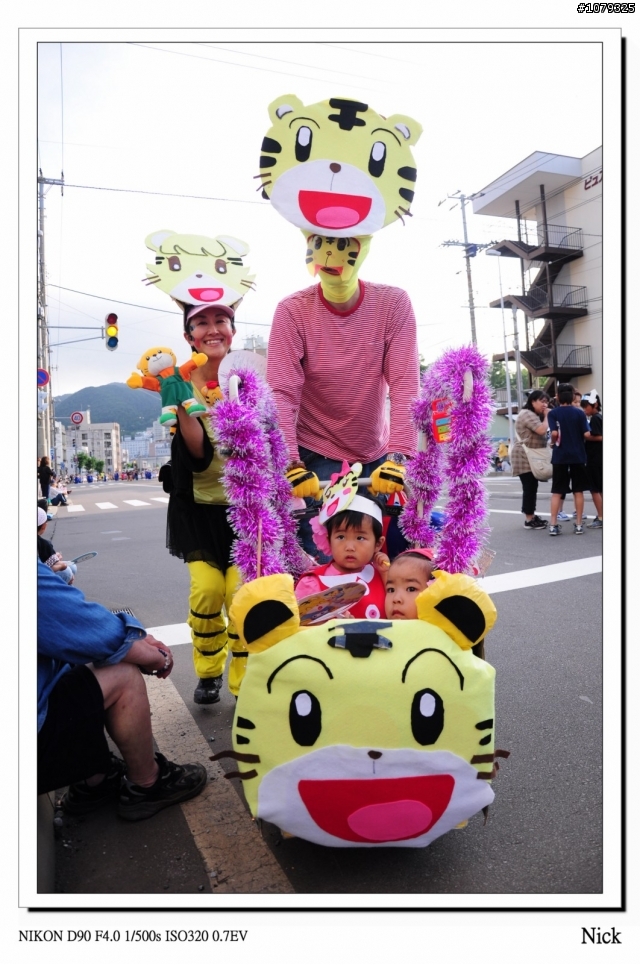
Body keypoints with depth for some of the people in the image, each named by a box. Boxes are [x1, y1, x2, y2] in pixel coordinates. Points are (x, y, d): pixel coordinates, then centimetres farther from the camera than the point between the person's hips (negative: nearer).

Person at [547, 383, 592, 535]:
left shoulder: (553, 413, -4)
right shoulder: (579, 413, -1)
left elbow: (554, 433, -15)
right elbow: (587, 434, -7)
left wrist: (553, 442, 5)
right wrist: (579, 437, 15)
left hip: (560, 456, 0)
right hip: (578, 456, 0)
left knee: (556, 492, 4)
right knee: (578, 491, 8)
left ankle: (553, 525, 0)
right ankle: (578, 524, 10)